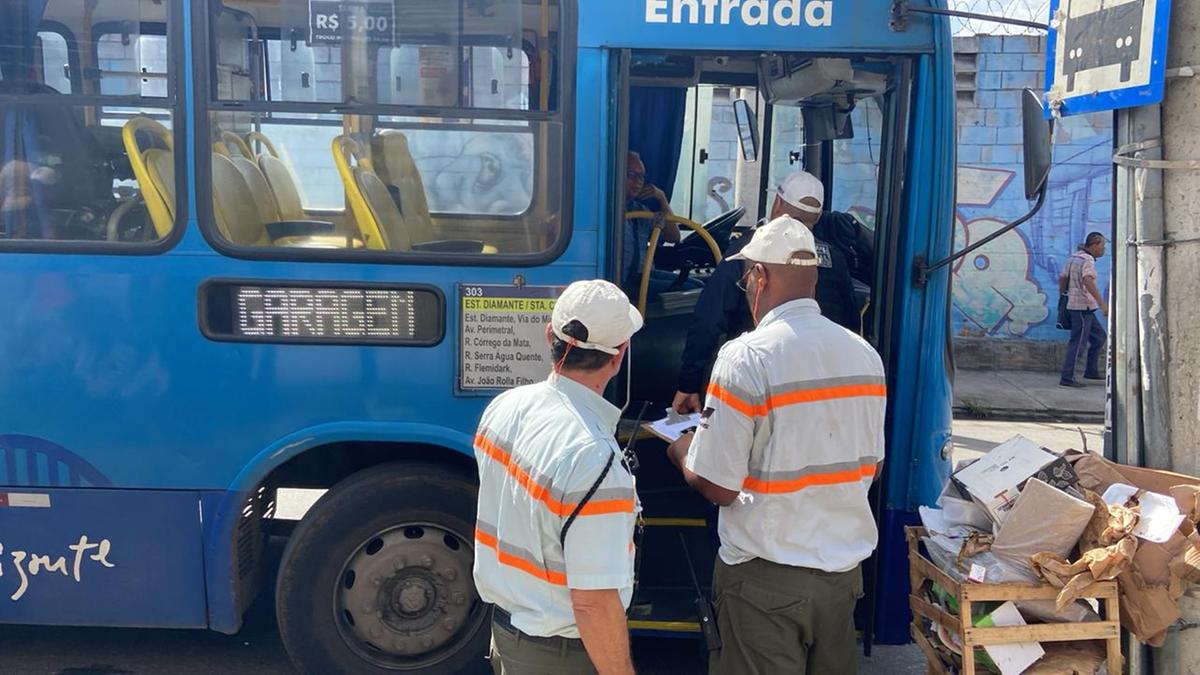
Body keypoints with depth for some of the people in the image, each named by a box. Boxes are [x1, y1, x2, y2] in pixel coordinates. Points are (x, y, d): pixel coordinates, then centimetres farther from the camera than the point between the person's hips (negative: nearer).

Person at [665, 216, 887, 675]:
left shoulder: (747, 357, -17)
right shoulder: (865, 355, 1)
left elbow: (717, 486, -16)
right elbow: (869, 467, 12)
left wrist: (681, 451, 4)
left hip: (765, 578, -5)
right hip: (844, 570, 6)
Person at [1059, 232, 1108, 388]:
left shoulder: (1074, 258, 13)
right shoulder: (1087, 260, -15)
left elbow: (1062, 278, 20)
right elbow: (1088, 282, -30)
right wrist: (1102, 303, -34)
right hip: (1083, 306, -10)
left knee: (1100, 336, 18)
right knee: (1077, 342, -5)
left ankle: (1091, 371, 22)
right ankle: (1067, 378, -2)